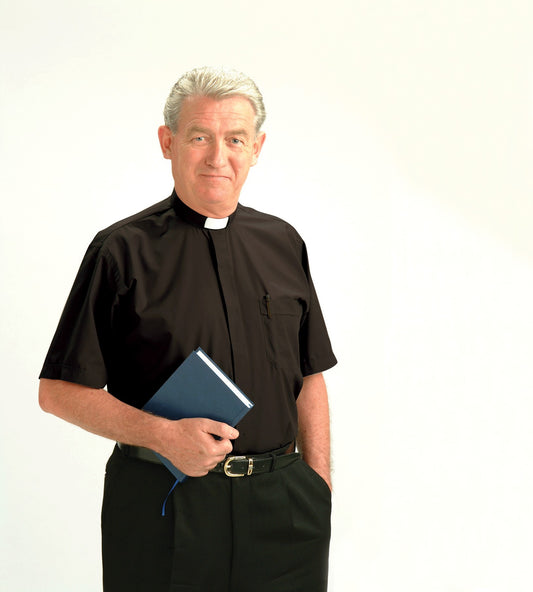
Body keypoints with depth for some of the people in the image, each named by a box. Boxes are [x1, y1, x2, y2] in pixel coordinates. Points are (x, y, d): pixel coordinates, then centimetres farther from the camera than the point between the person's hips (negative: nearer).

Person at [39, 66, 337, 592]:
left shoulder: (283, 243, 9)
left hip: (281, 506, 4)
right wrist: (165, 436, -16)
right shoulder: (123, 251, -4)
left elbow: (309, 378, 13)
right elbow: (59, 391, -5)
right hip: (162, 505, -3)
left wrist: (320, 487, 6)